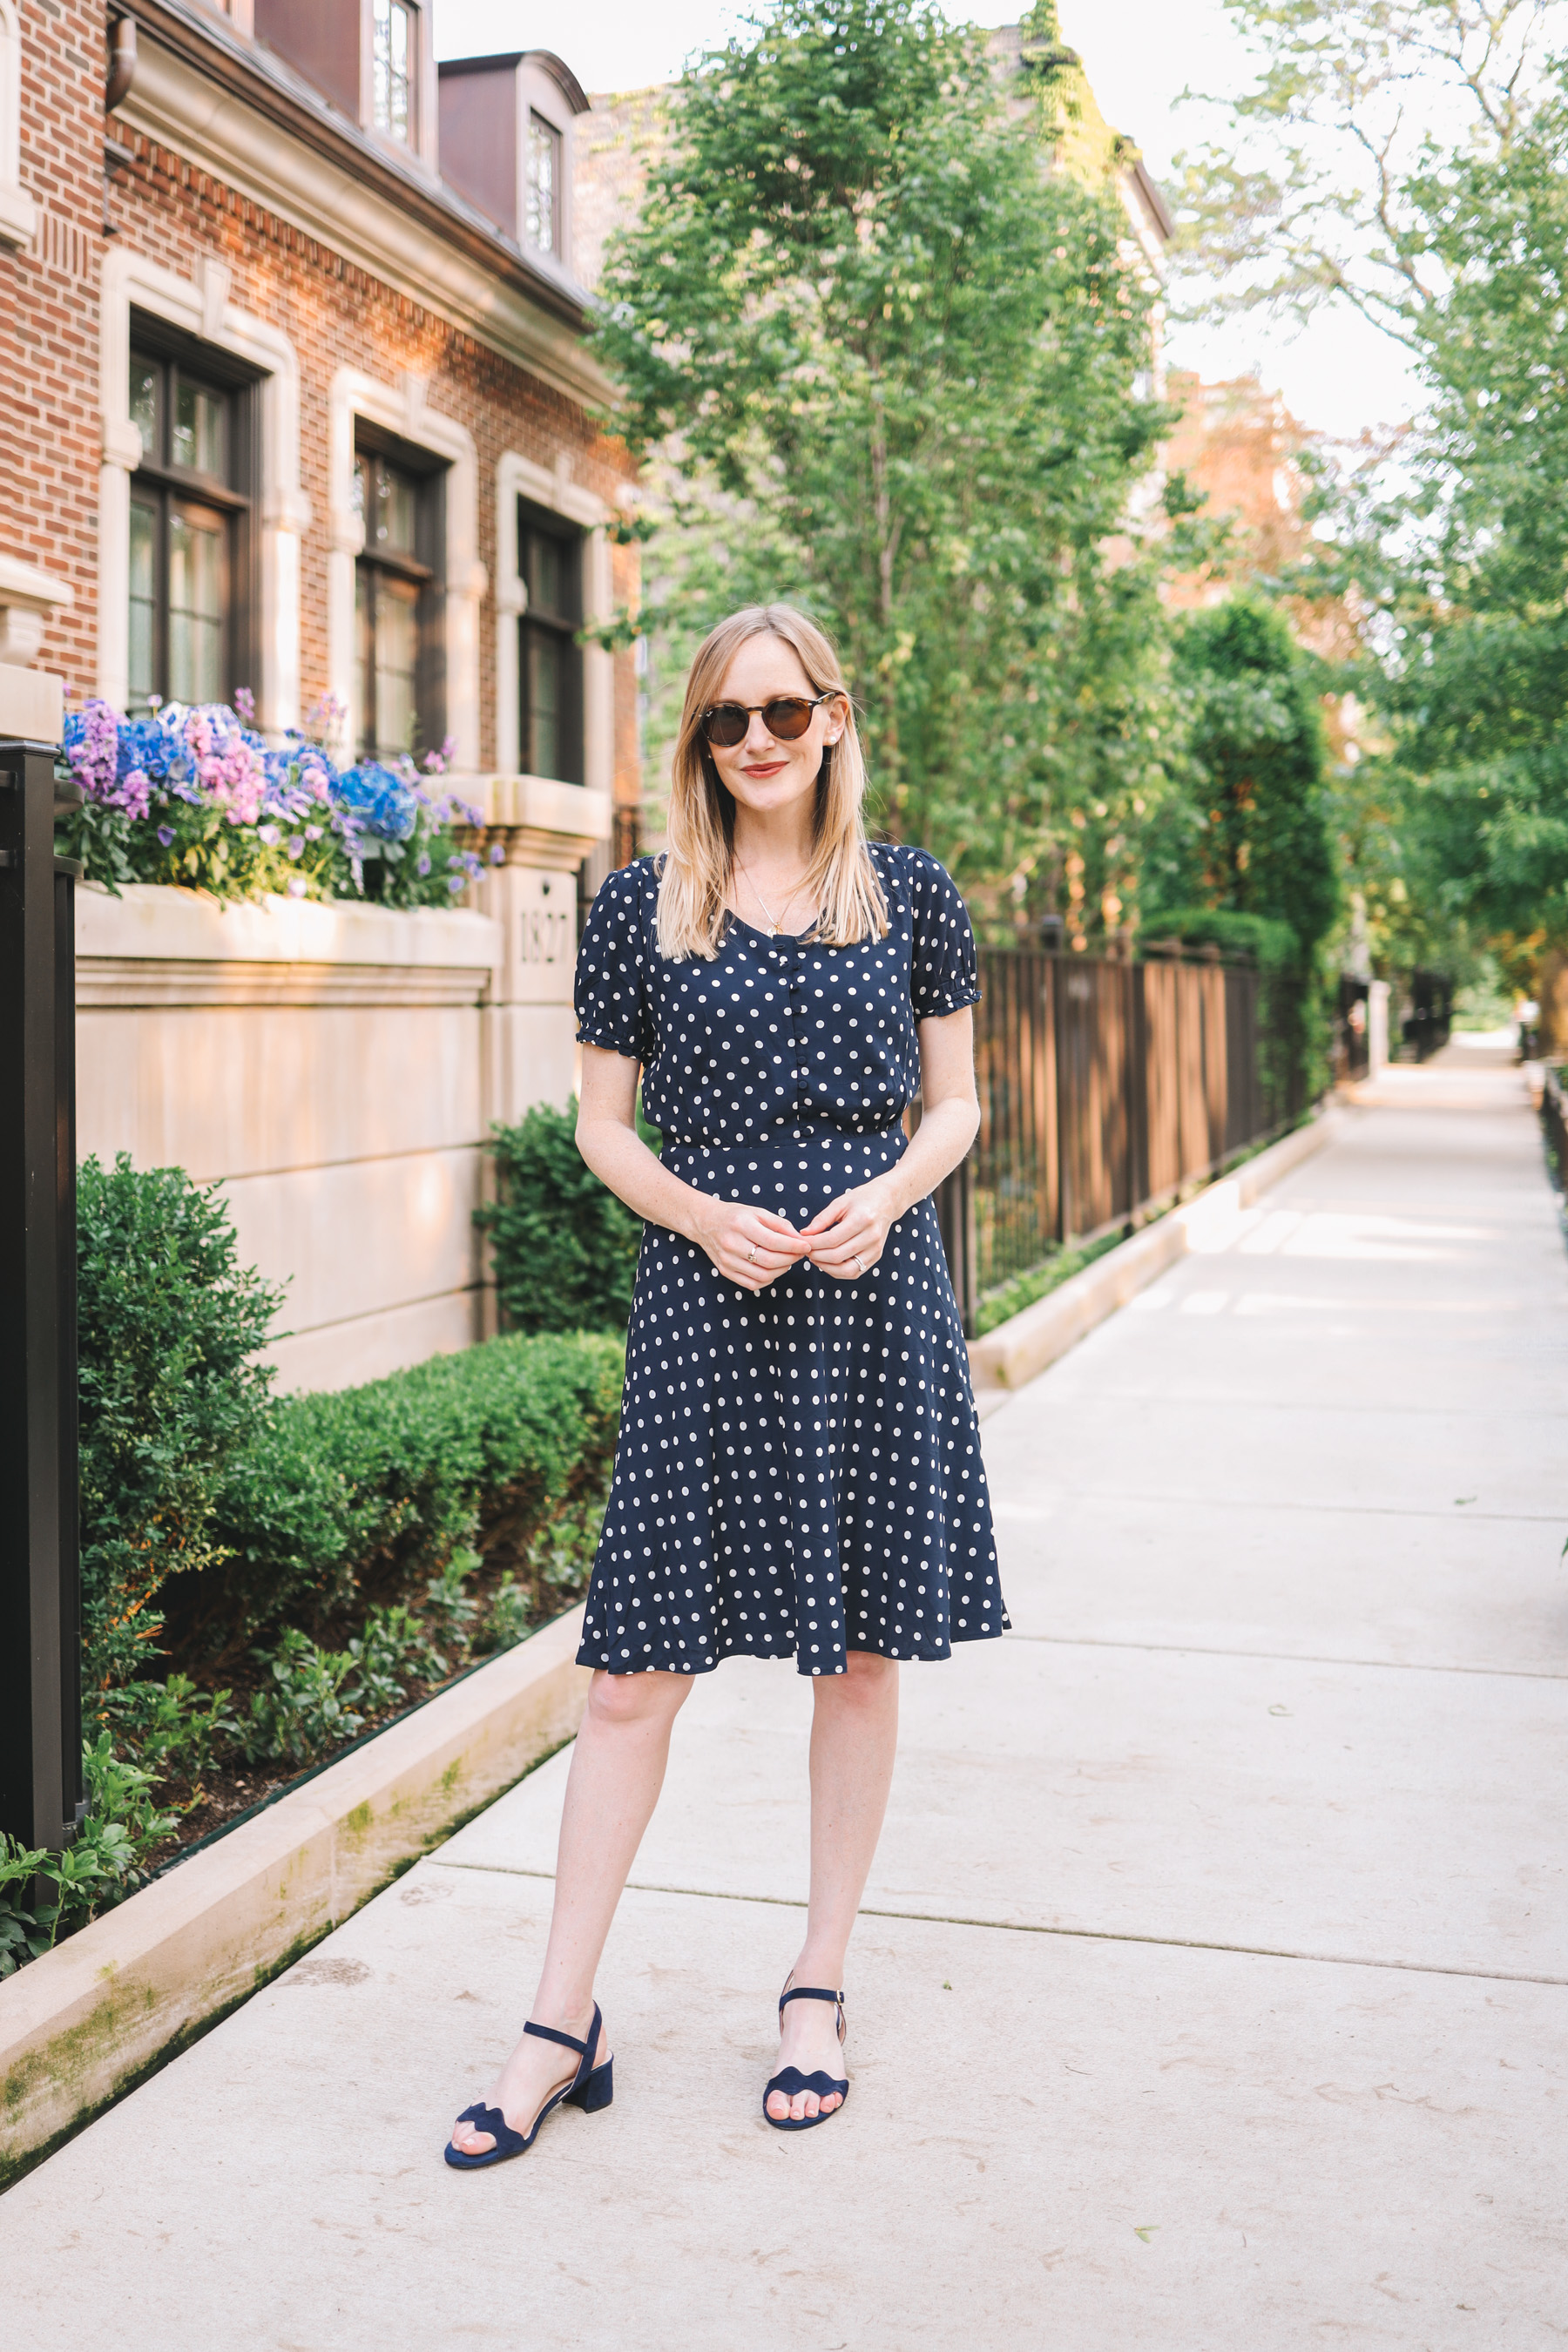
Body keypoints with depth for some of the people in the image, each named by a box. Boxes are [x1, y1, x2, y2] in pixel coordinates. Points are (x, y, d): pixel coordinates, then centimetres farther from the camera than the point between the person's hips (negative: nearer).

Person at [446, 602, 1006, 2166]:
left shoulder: (910, 896, 6)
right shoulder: (641, 910, 4)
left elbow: (954, 1106, 10)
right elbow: (604, 1125, 7)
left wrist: (884, 1197, -10)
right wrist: (705, 1216, -11)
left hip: (874, 1303, 1)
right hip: (703, 1309, -1)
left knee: (861, 1654, 9)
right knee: (635, 1669, 0)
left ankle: (819, 1987, 26)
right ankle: (561, 2024, 12)